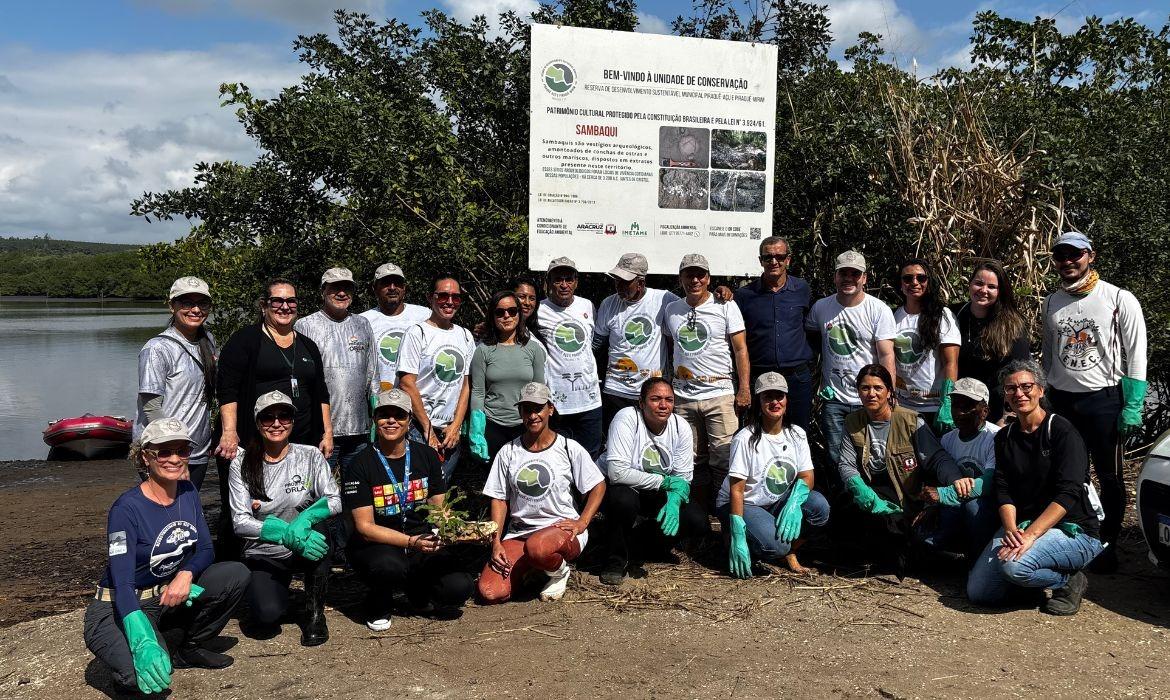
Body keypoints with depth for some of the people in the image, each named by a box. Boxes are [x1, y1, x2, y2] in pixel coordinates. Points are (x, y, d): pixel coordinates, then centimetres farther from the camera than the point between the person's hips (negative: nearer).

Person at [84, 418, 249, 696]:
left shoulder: (188, 493, -1)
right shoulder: (127, 508, -21)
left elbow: (205, 550, 3)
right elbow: (122, 583, -29)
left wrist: (186, 574, -22)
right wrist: (143, 641, -44)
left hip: (169, 598, 6)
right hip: (119, 609, -6)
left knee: (236, 574, -15)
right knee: (146, 676, -33)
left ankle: (189, 650, 3)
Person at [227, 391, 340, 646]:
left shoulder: (310, 456, -2)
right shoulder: (242, 465, -4)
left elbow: (334, 501, -11)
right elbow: (239, 522, -13)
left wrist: (304, 519, -33)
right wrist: (285, 532, -30)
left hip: (303, 549, 1)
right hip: (263, 555, -1)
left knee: (316, 528, -34)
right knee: (267, 615, -28)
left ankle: (314, 613, -14)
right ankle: (264, 593, 13)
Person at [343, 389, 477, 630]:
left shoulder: (427, 456, 4)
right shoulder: (361, 466, -7)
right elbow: (365, 527, -12)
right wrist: (411, 542, -26)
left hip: (423, 541, 3)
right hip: (377, 546, -3)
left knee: (459, 587, -22)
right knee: (388, 566, -38)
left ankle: (417, 590, 13)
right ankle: (379, 607, -1)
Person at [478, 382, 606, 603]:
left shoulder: (569, 448, 1)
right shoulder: (508, 453, 7)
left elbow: (598, 486, 5)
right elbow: (499, 499, 8)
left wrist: (582, 523, -9)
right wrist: (496, 542, -3)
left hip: (562, 528, -3)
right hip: (518, 533, 3)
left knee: (537, 547, -41)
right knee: (489, 593, -19)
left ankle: (559, 571, -3)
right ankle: (531, 569, 13)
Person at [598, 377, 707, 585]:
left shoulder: (680, 426, -10)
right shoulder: (627, 418, -25)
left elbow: (683, 477, -8)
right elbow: (617, 472, -33)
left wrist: (673, 502, -30)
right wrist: (664, 481, -28)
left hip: (659, 491, 5)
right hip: (620, 485, -5)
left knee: (698, 523, -14)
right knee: (623, 499, -39)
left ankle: (650, 539, 18)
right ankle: (617, 560, -11)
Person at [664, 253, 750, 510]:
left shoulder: (725, 306, 1)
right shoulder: (671, 309, 12)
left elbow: (740, 350, 0)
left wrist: (744, 389, -8)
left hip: (720, 394, -3)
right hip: (682, 396, 4)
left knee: (723, 459, -6)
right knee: (693, 459, 9)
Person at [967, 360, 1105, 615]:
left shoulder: (1062, 431, -9)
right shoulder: (1005, 438, 10)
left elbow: (1068, 494, -18)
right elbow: (1003, 491, 1)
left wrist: (1030, 535, -28)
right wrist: (1011, 530, -18)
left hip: (1073, 530, -5)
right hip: (1021, 526, 6)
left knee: (1014, 564, -33)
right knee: (978, 592, -9)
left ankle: (1070, 580, -4)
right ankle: (1033, 575, 16)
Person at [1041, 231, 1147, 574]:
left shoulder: (1119, 299, -4)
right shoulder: (1051, 303, 10)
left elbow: (1136, 356, -6)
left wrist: (1133, 406, -12)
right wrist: (1044, 400, 11)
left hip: (1104, 398, -4)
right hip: (1061, 400, 4)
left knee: (1110, 477, 4)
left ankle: (1107, 546, 15)